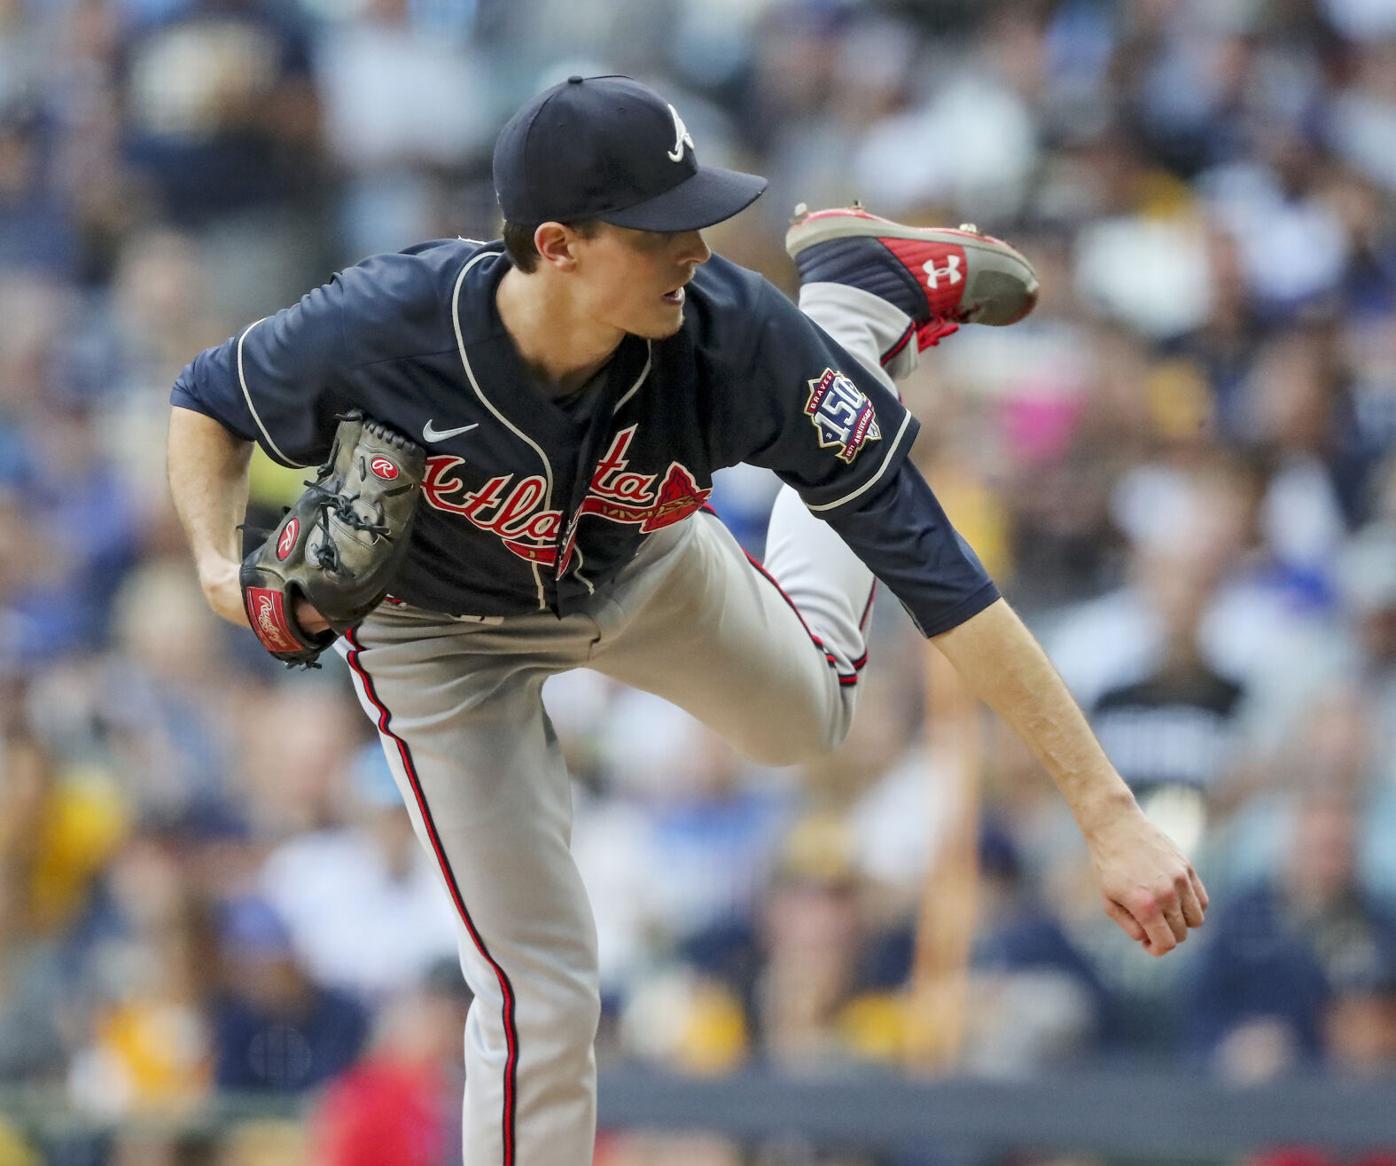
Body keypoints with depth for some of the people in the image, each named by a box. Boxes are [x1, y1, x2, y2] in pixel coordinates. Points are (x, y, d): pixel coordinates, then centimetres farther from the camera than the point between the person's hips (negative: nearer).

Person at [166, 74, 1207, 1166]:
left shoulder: (734, 336, -39)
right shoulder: (382, 327, -41)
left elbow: (943, 581, -38)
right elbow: (209, 401, -16)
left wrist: (1107, 812, -42)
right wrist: (221, 565, -37)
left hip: (640, 572, 2)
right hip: (438, 624, -2)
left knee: (807, 710, 30)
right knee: (540, 994, -8)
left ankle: (863, 295, 41)